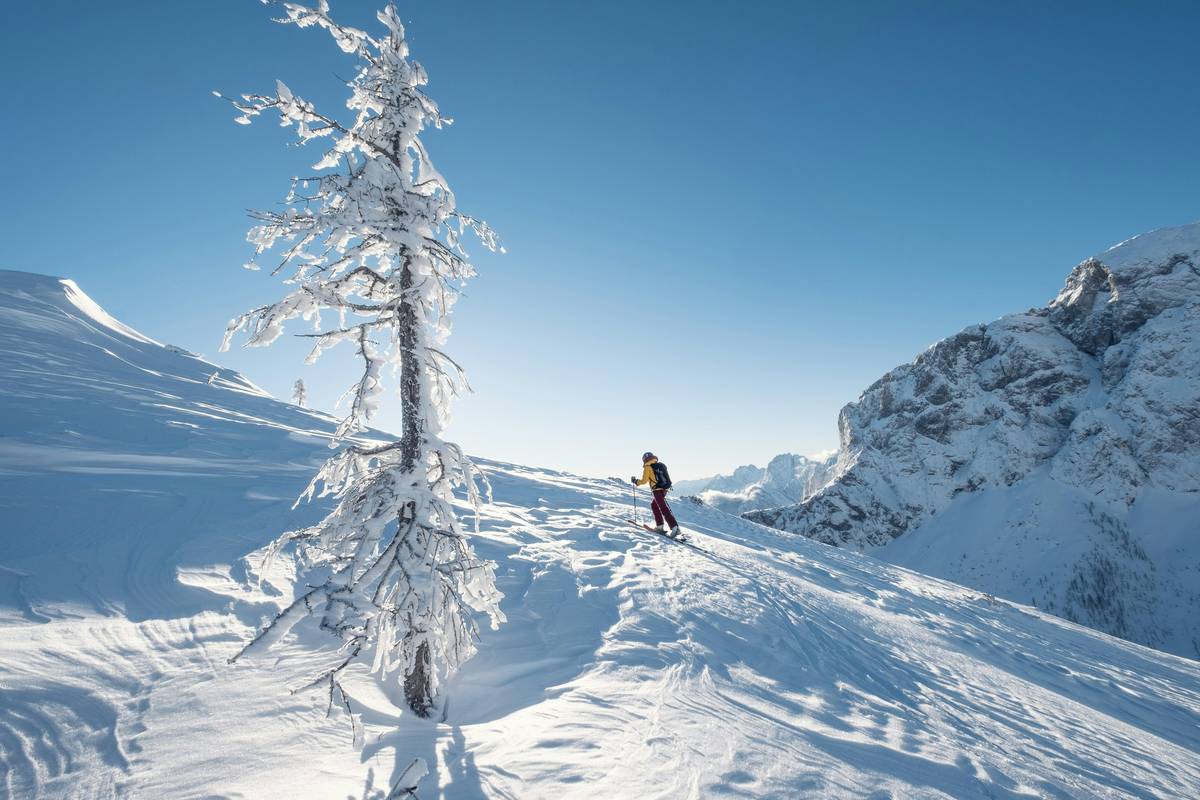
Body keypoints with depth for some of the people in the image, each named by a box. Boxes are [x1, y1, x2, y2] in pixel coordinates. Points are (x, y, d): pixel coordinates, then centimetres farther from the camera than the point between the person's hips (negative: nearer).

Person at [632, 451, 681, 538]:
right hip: (664, 489, 8)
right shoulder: (661, 465, 16)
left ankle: (675, 528, -23)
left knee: (664, 509, -12)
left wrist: (635, 481, 12)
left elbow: (644, 481, -3)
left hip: (657, 490, -8)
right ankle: (659, 526, 22)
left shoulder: (648, 468, -3)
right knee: (654, 504, 23)